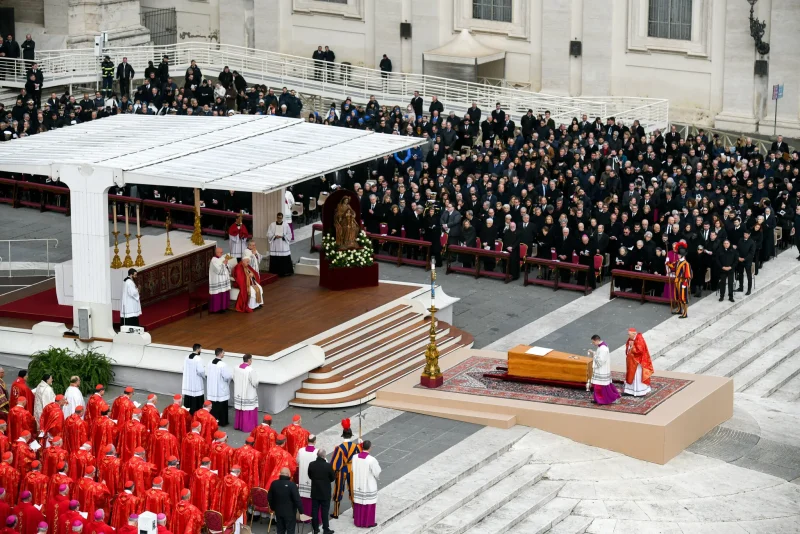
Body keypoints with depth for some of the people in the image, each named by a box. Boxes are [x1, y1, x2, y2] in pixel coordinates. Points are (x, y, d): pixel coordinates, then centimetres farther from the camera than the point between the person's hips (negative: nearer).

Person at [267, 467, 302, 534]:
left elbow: (269, 498, 10)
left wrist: (273, 508, 23)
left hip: (278, 511, 5)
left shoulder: (274, 483, -1)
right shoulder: (292, 484, -20)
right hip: (290, 512, -5)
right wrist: (301, 510, -8)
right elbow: (297, 499, -18)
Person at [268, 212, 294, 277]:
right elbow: (268, 234, 2)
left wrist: (283, 236, -13)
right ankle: (275, 272, 5)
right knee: (275, 260, -2)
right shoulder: (272, 225, 5)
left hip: (284, 246, 0)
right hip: (274, 246, 0)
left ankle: (285, 272, 3)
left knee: (285, 260, -4)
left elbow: (289, 235, 3)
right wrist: (275, 236, -15)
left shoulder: (286, 225, 4)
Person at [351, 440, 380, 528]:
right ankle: (368, 522, 18)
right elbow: (377, 472, -15)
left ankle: (358, 521, 28)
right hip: (369, 486, -5)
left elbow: (352, 469, 3)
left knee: (358, 503, 18)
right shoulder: (371, 460, -25)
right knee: (368, 504, 9)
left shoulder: (355, 457, -10)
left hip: (357, 485, 5)